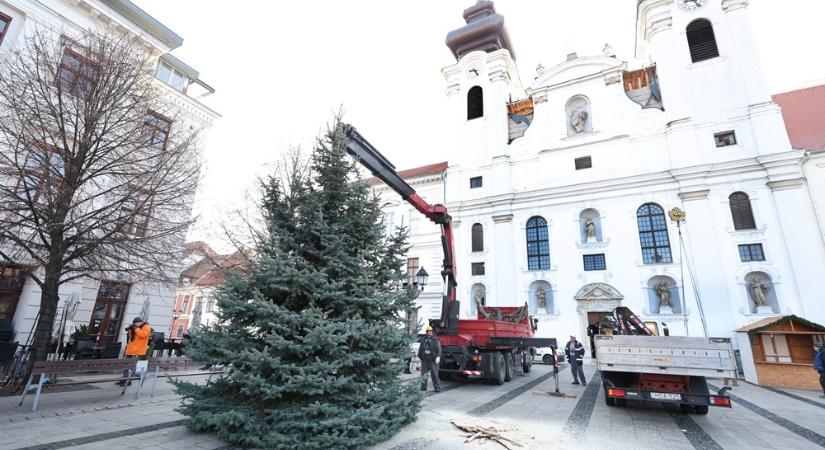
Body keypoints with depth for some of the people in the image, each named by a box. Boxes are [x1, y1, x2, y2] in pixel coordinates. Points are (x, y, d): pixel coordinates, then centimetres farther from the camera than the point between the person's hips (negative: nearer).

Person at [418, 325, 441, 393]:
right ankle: (423, 388, 19)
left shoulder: (435, 340, -2)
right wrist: (420, 357, 16)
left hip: (433, 360, -4)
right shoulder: (423, 340, 10)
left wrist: (438, 357, -16)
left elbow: (439, 349, -5)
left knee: (434, 375, -2)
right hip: (424, 360, 4)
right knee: (423, 375, 8)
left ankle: (437, 387, 9)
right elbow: (420, 349, 18)